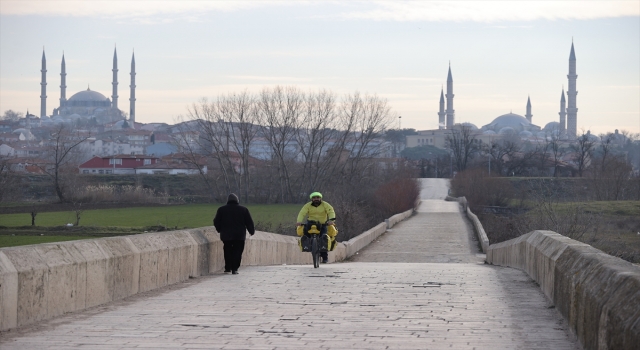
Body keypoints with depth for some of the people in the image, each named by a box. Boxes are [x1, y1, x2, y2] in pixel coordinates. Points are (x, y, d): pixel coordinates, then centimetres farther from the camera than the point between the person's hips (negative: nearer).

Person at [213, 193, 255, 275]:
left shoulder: (221, 210, 3)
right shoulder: (244, 210, 2)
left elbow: (216, 222, 6)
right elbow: (249, 222, 5)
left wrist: (220, 230, 22)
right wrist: (252, 231, 20)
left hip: (226, 235, 1)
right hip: (239, 236, -1)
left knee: (227, 251, 16)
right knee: (237, 252, 1)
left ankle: (228, 268, 17)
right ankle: (234, 269, -8)